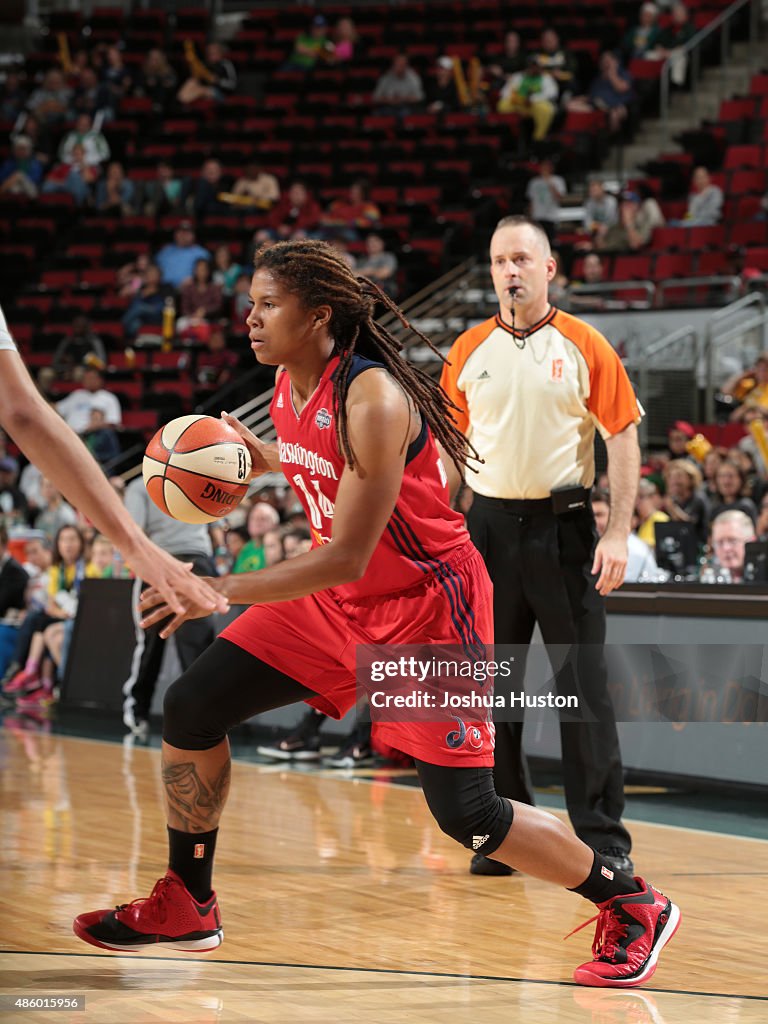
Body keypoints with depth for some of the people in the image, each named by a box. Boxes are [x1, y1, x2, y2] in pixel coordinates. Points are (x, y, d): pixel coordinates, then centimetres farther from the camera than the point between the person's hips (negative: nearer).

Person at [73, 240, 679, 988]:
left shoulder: (373, 400, -28)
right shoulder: (288, 386, -2)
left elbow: (347, 559, -31)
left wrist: (220, 590, -32)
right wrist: (259, 456, 5)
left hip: (425, 605, -8)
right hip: (339, 597, 8)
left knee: (464, 813, -8)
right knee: (191, 707, 0)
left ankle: (634, 908, 12)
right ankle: (186, 906, 16)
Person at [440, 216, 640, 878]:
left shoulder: (585, 347, 0)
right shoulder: (469, 351, 7)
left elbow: (624, 438, -1)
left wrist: (618, 533, -10)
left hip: (564, 525, -3)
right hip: (489, 525, 3)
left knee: (585, 684, -2)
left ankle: (604, 839, 4)